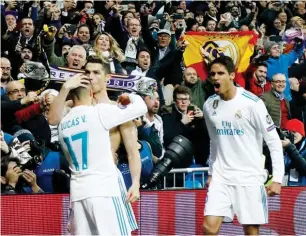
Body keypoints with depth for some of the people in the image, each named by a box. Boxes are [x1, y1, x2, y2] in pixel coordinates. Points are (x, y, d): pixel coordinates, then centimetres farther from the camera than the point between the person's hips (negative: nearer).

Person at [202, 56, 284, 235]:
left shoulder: (252, 103, -12)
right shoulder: (209, 105, 4)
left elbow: (274, 142, -9)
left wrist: (277, 179, -13)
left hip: (249, 177, -4)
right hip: (221, 176, 4)